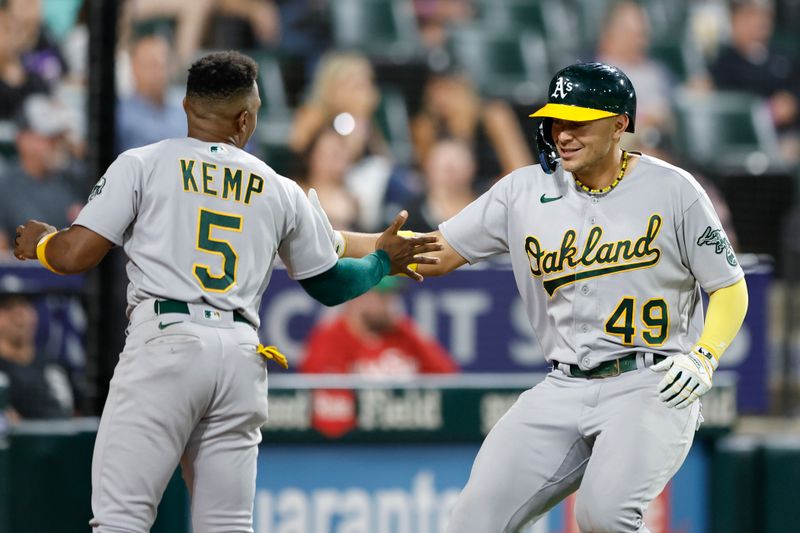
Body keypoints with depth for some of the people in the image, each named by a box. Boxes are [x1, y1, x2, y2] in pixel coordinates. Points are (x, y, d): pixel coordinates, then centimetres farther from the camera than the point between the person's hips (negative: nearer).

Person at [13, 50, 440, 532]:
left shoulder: (143, 165, 6)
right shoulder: (281, 190, 16)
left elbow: (76, 255, 1)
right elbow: (328, 285, 25)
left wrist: (39, 243, 24)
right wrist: (382, 261, 44)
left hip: (165, 344, -4)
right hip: (242, 357, 4)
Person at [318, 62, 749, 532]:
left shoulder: (671, 189, -3)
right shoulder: (525, 191, 6)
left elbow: (731, 288, 3)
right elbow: (434, 255, 7)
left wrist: (704, 357, -16)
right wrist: (333, 241, -6)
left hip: (651, 387, -4)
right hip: (563, 390, 4)